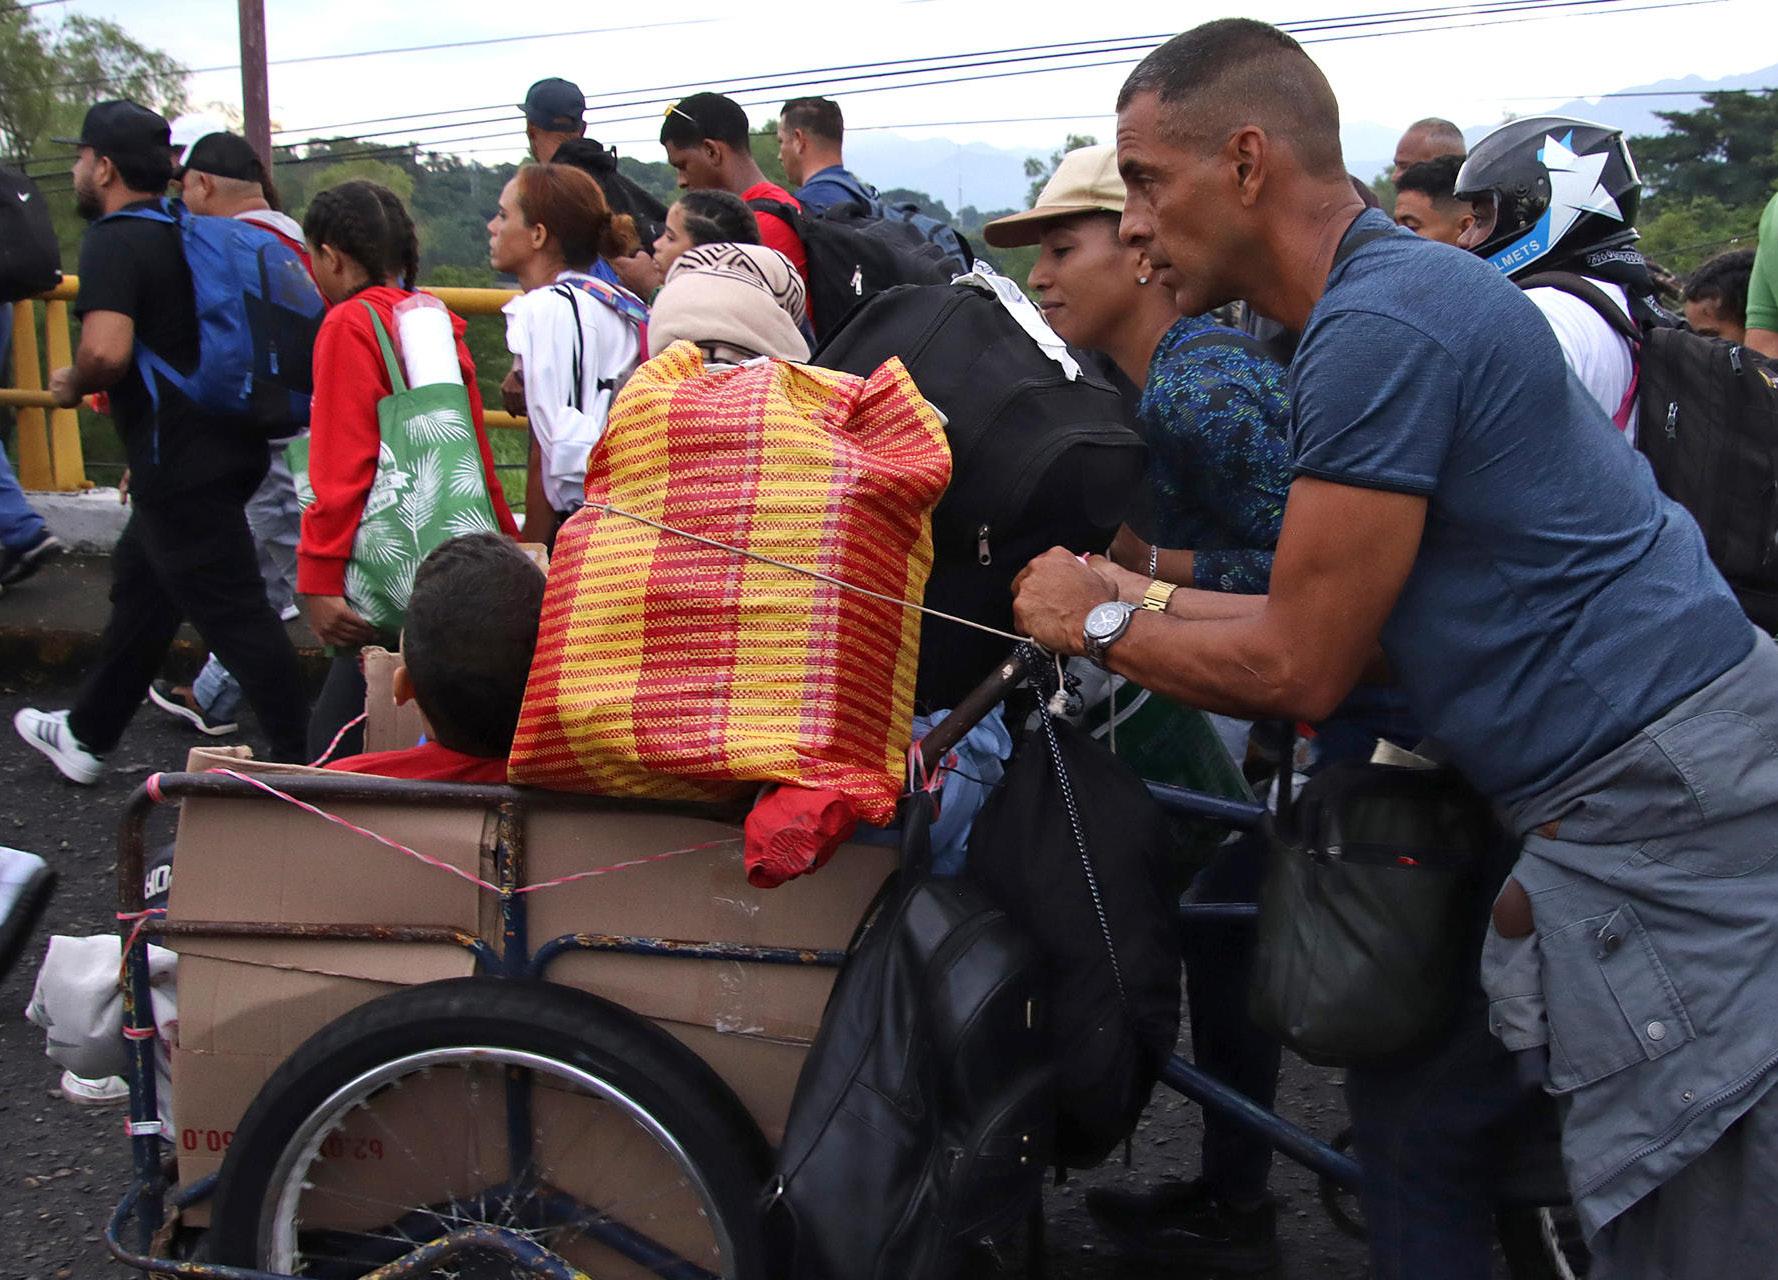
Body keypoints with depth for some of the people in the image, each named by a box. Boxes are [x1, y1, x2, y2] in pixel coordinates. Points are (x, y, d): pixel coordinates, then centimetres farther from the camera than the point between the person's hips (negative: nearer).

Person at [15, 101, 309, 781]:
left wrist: (69, 386, -9)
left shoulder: (113, 242, -15)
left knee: (233, 612, -4)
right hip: (227, 443, 10)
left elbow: (106, 352, -30)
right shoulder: (181, 233, 14)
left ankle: (302, 765, 0)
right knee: (140, 583, 22)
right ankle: (87, 733, 37)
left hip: (180, 464, -10)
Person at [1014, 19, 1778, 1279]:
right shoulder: (1406, 288, 14)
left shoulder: (1380, 325, -18)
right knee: (1413, 1105, 18)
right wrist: (1138, 595, 16)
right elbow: (1349, 625, 16)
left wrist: (1101, 623, -1)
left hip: (1670, 811, -10)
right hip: (1623, 799, 10)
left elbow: (1299, 670, -16)